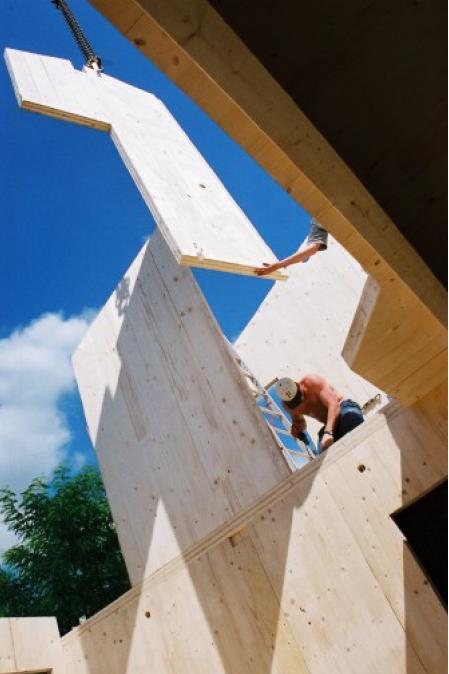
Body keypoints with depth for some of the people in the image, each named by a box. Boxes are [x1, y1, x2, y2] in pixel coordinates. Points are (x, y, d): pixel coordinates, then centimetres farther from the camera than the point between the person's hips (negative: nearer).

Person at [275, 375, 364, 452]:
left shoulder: (311, 382, -20)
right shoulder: (286, 405, -1)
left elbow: (334, 404, -31)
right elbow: (299, 421, 19)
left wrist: (328, 432, -45)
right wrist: (297, 428, -8)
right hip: (330, 426, 6)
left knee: (350, 415, -43)